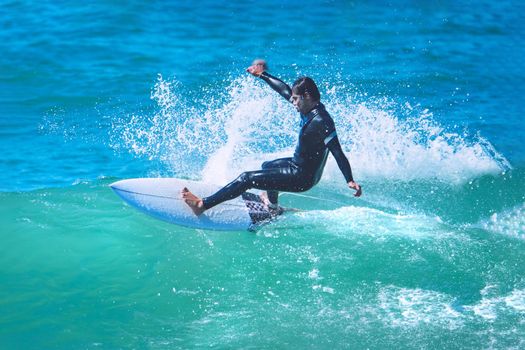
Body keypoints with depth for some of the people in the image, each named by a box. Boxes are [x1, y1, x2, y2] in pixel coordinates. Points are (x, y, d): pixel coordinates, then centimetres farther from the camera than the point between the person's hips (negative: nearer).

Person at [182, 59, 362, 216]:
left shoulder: (320, 121, -27)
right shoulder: (309, 109, -1)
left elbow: (338, 152, -30)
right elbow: (284, 90, 10)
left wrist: (350, 181, -34)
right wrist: (262, 75, 17)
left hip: (301, 178, -10)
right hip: (296, 165, 10)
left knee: (247, 178, -13)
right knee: (267, 166, 40)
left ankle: (202, 205, -12)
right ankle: (272, 203, 64)